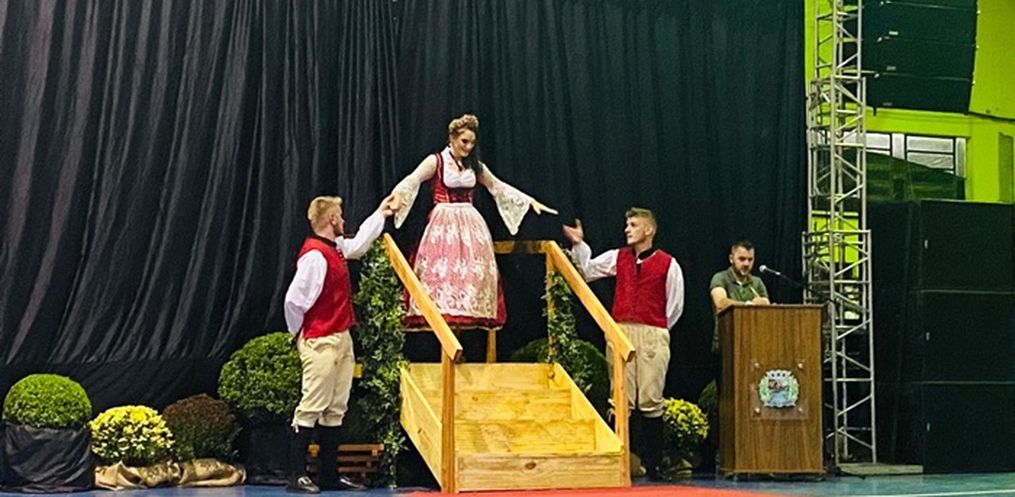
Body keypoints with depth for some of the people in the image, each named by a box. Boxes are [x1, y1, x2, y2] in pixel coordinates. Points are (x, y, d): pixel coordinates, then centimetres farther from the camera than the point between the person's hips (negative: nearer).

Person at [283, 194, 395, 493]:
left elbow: (359, 245, 35)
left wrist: (380, 215, 42)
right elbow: (294, 300, -21)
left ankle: (329, 475, 17)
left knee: (336, 409, 11)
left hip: (341, 340, 10)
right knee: (311, 409, -8)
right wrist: (300, 335, -6)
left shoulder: (336, 249, 12)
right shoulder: (315, 255, -18)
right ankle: (296, 477, -4)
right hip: (321, 343, -10)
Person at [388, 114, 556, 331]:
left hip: (470, 225, 4)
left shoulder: (475, 166, 12)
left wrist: (531, 201, 15)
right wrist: (397, 194, -36)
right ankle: (442, 313, -14)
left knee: (473, 272, -4)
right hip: (443, 224, -4)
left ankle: (468, 313, -2)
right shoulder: (436, 161, -1)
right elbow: (412, 180, -14)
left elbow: (499, 187, 19)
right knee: (441, 271, -14)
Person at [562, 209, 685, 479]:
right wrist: (579, 245, 6)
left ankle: (653, 463, 4)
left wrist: (655, 332, 8)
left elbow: (675, 306, 6)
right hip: (620, 333, 3)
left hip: (653, 336, -3)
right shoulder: (618, 258, 12)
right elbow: (587, 271, 18)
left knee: (651, 400, -2)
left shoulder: (667, 264, 2)